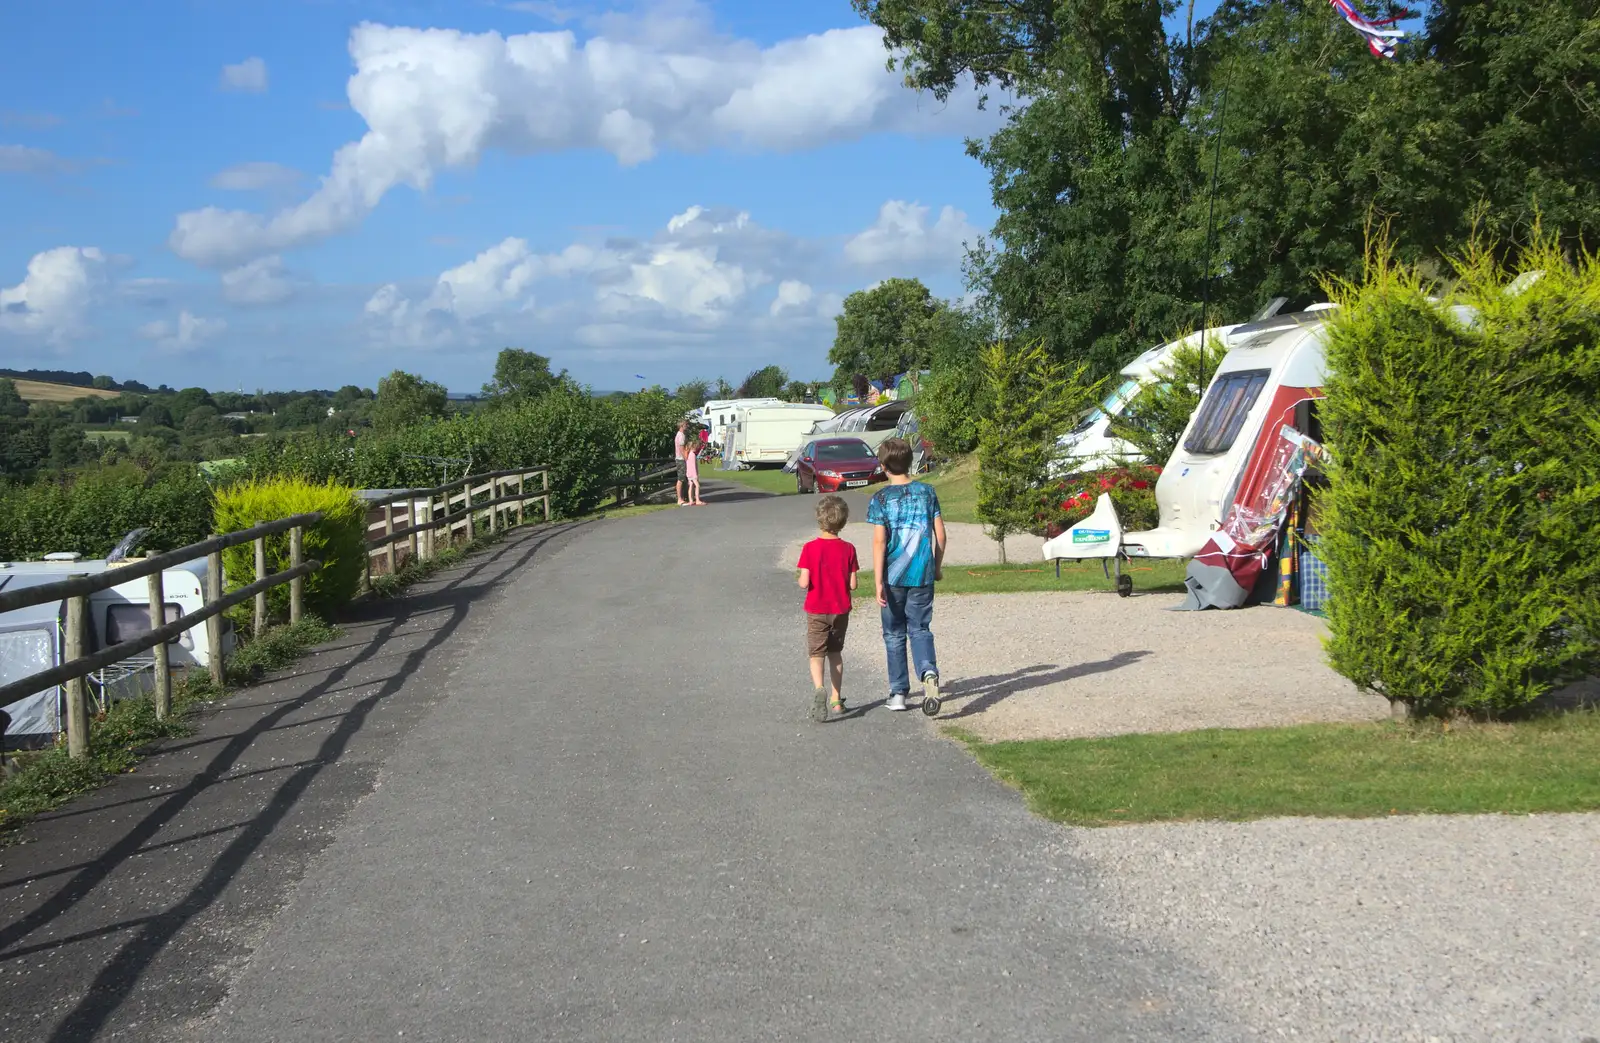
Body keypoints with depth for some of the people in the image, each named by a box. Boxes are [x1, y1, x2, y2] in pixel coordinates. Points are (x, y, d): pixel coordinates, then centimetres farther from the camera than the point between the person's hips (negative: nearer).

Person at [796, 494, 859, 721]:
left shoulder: (810, 548, -13)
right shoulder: (848, 549, -6)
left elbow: (804, 583, -17)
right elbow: (853, 584, -6)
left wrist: (801, 583, 6)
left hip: (816, 610, -3)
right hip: (841, 609, 3)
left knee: (816, 655, 0)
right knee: (835, 653, 18)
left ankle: (819, 689, -27)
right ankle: (836, 700, 23)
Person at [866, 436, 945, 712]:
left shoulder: (881, 498, -8)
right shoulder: (927, 492, 1)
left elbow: (879, 542, -13)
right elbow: (940, 534, 3)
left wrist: (878, 582, -13)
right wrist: (937, 567, 18)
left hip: (893, 575, -2)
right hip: (922, 574, 2)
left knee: (894, 634, 11)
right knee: (920, 629, 11)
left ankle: (899, 694, 14)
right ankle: (929, 672, -17)